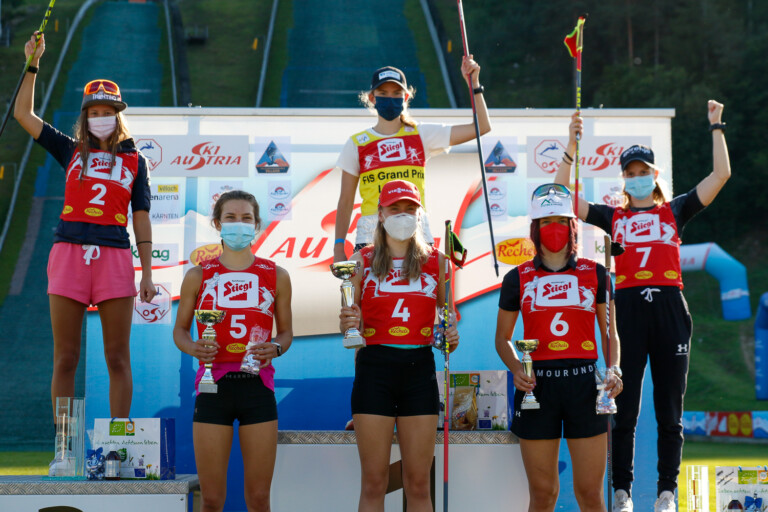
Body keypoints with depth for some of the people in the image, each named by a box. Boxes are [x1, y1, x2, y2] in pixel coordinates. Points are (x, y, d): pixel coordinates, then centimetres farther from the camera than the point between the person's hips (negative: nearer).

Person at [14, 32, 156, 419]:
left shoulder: (134, 161, 12)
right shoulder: (71, 151, 15)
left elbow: (141, 219, 10)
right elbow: (23, 114, 15)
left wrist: (147, 274, 5)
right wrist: (32, 66, 9)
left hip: (115, 257, -1)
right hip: (69, 253, 1)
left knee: (118, 359, -1)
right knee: (65, 358, 0)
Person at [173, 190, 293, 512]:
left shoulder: (276, 276, 8)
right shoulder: (198, 276, 6)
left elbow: (286, 331, 14)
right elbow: (180, 329, 11)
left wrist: (275, 348, -8)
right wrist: (193, 349, -11)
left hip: (257, 386, 1)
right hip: (213, 386, 0)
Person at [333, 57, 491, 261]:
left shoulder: (421, 135, 11)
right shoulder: (357, 144, 9)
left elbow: (481, 127, 8)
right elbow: (345, 201, 11)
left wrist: (474, 83, 2)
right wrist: (339, 247, 5)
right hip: (371, 236, -1)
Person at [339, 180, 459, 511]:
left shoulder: (436, 261, 9)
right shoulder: (362, 260, 6)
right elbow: (348, 323, 9)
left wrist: (452, 338, -2)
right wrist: (347, 323, -14)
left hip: (419, 368, 1)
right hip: (375, 367, -1)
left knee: (418, 484, 2)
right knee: (373, 483, 0)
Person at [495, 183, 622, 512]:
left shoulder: (594, 274, 9)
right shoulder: (518, 279, 8)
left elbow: (610, 333, 14)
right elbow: (502, 337, 14)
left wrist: (613, 370, -4)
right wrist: (515, 368, -5)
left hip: (584, 384, 0)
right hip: (536, 386, 0)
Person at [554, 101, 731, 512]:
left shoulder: (675, 211, 14)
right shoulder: (613, 217, 14)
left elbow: (720, 175, 9)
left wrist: (716, 127, 10)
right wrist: (571, 148, 5)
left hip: (670, 309, 0)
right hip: (628, 310, 0)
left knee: (669, 411, 2)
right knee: (624, 410, -2)